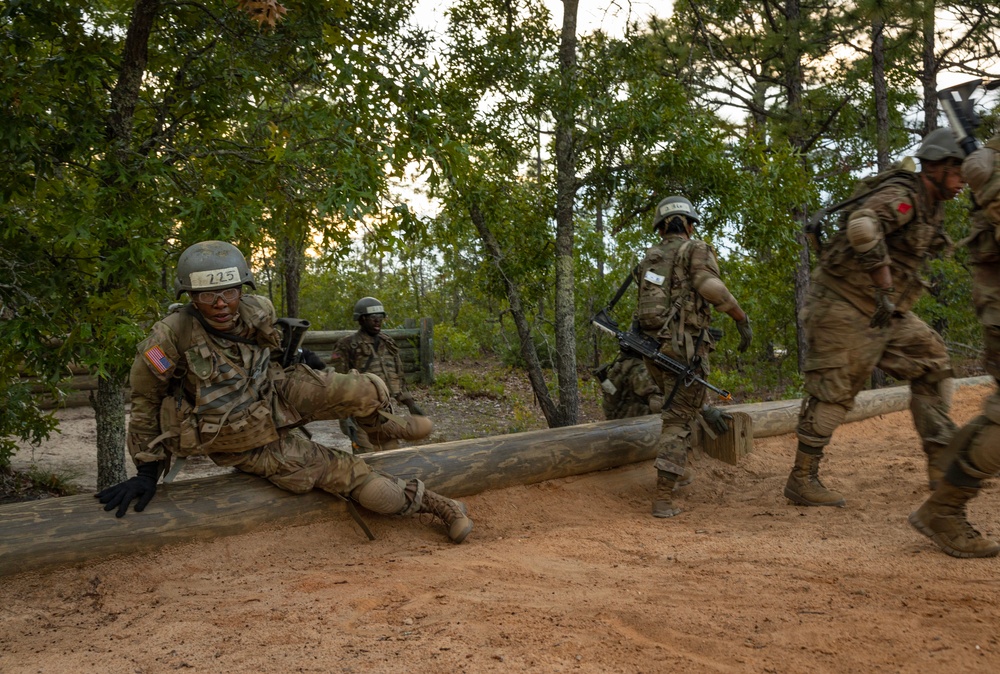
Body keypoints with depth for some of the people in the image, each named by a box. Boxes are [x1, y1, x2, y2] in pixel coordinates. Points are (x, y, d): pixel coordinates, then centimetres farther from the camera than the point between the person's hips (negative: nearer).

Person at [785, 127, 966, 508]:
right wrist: (886, 288, -34)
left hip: (882, 311, 10)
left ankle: (942, 464, 14)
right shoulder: (902, 195, -17)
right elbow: (862, 226, -37)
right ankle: (802, 481, 4)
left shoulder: (932, 207, 13)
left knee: (932, 365, 9)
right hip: (844, 306, -10)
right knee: (833, 391, -5)